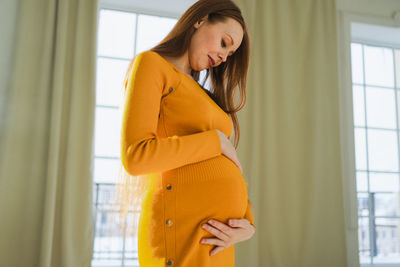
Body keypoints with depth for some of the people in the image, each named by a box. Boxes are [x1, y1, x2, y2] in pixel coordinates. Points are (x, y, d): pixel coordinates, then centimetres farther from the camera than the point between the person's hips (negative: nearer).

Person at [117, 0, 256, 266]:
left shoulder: (203, 96, 21)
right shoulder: (150, 64, 0)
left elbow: (229, 172, 14)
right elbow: (135, 156, -14)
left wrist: (248, 224, -4)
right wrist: (217, 140, -7)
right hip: (186, 228, -7)